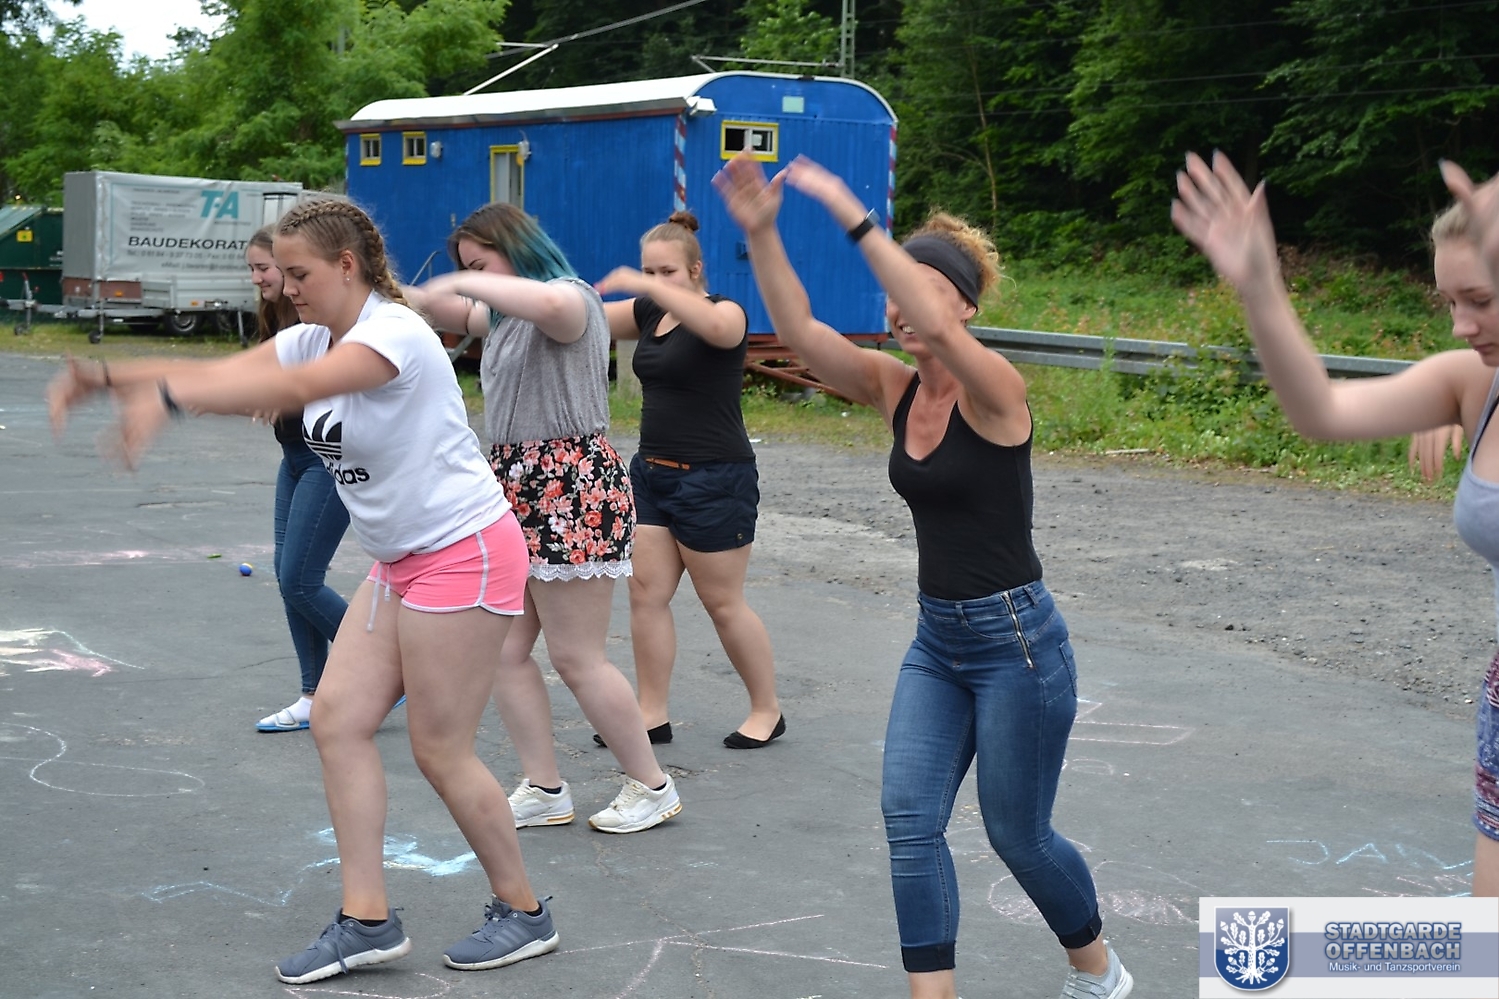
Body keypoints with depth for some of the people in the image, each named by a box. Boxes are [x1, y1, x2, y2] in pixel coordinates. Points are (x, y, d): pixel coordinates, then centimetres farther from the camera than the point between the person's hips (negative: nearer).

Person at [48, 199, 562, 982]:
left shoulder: (396, 332, -21)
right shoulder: (313, 340, 7)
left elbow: (291, 389, -38)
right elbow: (224, 375, -6)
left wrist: (167, 397, -47)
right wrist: (108, 378, -20)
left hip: (465, 556, -9)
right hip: (401, 562, 9)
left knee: (441, 750, -2)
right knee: (338, 720, 3)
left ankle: (523, 913, 16)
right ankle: (367, 919, 9)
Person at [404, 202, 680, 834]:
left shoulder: (571, 297, -11)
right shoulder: (504, 315, 18)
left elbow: (546, 303, -34)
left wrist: (463, 281, -24)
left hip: (570, 492, -10)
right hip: (515, 488, 10)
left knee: (576, 658, -4)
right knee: (504, 649, 5)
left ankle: (652, 787, 11)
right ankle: (544, 790, 14)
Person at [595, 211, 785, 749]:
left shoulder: (725, 311, -12)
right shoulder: (648, 313, 10)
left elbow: (716, 326, -36)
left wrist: (646, 285, -40)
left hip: (714, 479, -7)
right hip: (652, 471, 7)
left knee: (723, 603, 2)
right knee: (646, 592, 4)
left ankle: (767, 711, 18)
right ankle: (653, 715, 12)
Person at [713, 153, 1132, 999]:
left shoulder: (995, 389, -17)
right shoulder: (895, 388, 2)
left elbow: (938, 328, -38)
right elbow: (800, 332, -10)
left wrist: (852, 216, -40)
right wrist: (761, 233, -23)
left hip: (1017, 640, -6)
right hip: (937, 641, 7)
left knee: (1018, 835, 8)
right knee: (910, 819, -3)